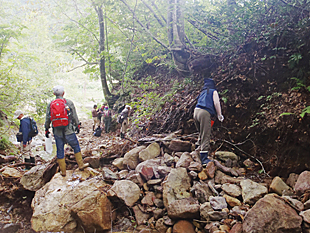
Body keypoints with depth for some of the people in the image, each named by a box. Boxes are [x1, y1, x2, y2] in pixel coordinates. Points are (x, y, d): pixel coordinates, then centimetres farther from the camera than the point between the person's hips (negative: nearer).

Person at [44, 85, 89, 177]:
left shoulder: (50, 104, 5)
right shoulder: (69, 102, -3)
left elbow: (47, 119, 8)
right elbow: (74, 116, 0)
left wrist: (46, 129, 19)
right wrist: (77, 125, 12)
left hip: (57, 132, 3)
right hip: (69, 131, -2)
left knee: (60, 151, 10)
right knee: (76, 147, 15)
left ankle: (63, 171, 18)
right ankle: (81, 165, 21)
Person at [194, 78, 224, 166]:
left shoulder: (202, 93, 28)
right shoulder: (214, 92, 12)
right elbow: (216, 103, 1)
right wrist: (219, 115, 9)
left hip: (196, 111, 7)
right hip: (205, 113, -7)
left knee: (201, 134, 22)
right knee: (205, 136, -9)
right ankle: (204, 158, -13)